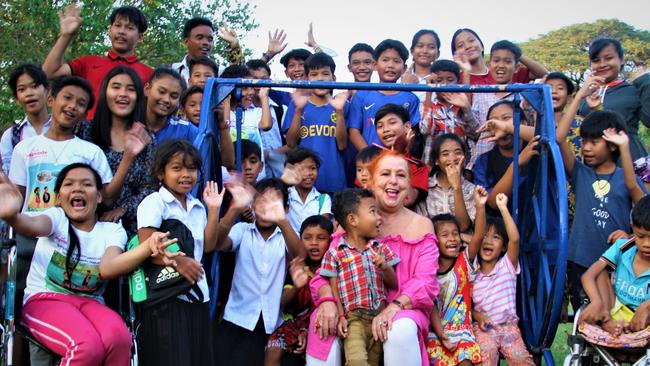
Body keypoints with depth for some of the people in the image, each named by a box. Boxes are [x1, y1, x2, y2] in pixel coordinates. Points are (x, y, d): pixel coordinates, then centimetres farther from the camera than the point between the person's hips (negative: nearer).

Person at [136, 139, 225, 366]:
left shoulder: (198, 207, 15)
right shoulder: (154, 203, -6)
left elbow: (207, 246, 9)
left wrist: (213, 210, 5)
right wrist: (176, 261, -28)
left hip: (197, 294, 7)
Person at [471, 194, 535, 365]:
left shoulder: (507, 265, 0)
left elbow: (515, 238, -18)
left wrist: (503, 208, -22)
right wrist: (477, 315, -13)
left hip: (508, 325, 0)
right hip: (482, 327, 0)